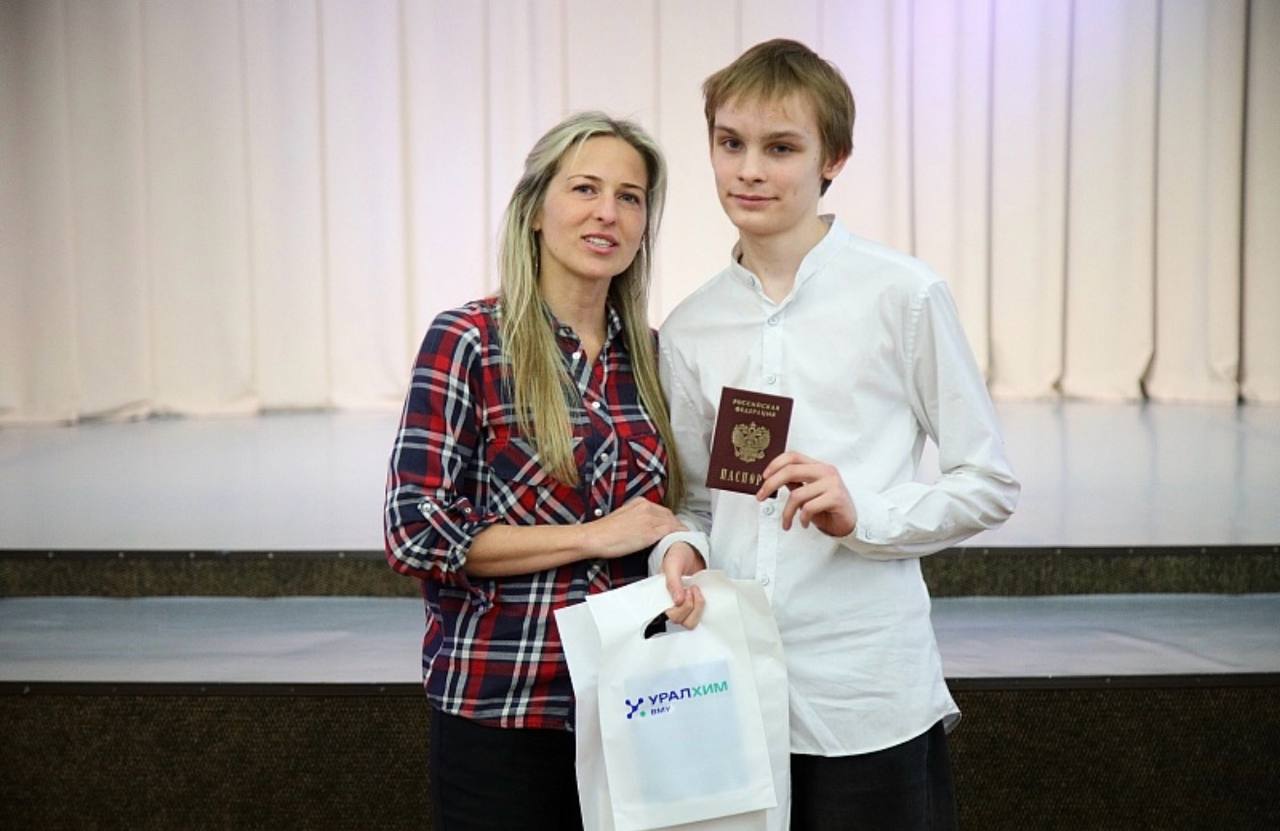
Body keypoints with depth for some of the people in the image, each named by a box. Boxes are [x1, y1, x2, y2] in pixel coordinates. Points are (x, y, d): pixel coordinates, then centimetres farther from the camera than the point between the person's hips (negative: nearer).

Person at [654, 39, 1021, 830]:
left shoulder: (903, 296, -5)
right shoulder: (687, 329, 7)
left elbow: (991, 483, -1)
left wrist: (863, 513, -16)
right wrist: (683, 548, -7)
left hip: (869, 700, -3)